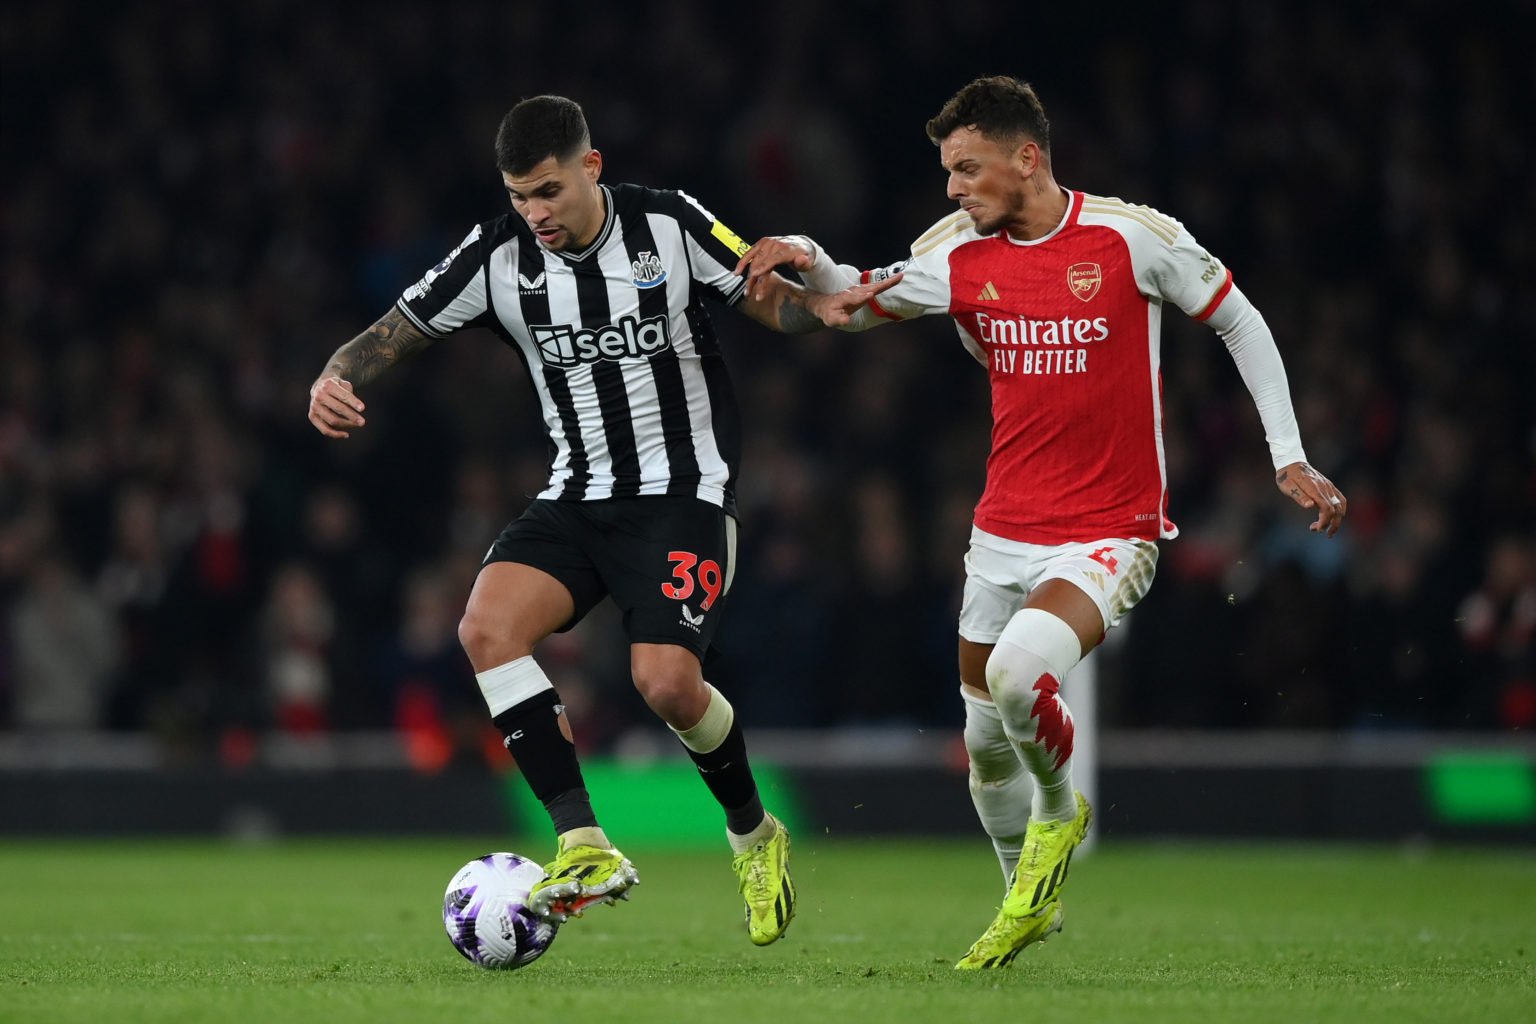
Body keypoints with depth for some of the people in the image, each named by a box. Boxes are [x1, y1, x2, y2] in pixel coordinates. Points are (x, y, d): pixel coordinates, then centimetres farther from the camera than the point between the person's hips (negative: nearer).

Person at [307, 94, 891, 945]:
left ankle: (753, 834, 11)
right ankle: (585, 847, -23)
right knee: (487, 626, -23)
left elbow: (767, 299, 1)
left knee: (666, 681, -21)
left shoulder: (669, 226, -8)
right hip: (577, 495, 3)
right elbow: (396, 332, 1)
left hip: (683, 490, -3)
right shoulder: (497, 256, -3)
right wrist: (335, 378, -19)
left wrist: (820, 308, -22)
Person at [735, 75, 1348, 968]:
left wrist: (1289, 458, -4)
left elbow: (1241, 323, -1)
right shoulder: (958, 253, 0)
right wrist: (809, 259, -11)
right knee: (986, 739, 11)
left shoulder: (1131, 238, -12)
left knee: (1016, 674, -30)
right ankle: (1030, 903, 36)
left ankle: (1061, 811, 1)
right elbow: (859, 306, 12)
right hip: (1004, 533, 6)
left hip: (1109, 534, -6)